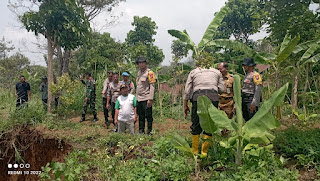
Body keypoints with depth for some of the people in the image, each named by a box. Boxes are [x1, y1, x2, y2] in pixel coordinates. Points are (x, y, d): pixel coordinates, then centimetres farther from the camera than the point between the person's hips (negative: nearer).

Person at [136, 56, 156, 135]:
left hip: (146, 98, -7)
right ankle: (141, 131, 24)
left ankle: (149, 132, 9)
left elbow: (152, 87, -13)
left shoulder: (149, 72, -8)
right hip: (139, 98, 7)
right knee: (140, 116, 13)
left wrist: (150, 99, -19)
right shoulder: (139, 72, 16)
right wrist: (137, 96, 16)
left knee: (148, 116, 0)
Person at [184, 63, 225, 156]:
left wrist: (185, 106, 19)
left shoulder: (193, 72, 20)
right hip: (213, 97, 1)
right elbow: (222, 89, 14)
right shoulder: (217, 72, 24)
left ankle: (194, 151, 13)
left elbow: (187, 91, 13)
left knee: (196, 125, 8)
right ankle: (204, 152, 11)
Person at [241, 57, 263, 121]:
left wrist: (254, 103, -23)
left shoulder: (255, 75, -11)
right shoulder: (247, 75, 17)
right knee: (246, 119, 13)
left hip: (251, 101, -9)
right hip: (245, 101, 9)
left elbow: (258, 90, -18)